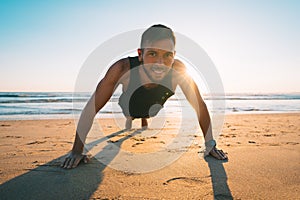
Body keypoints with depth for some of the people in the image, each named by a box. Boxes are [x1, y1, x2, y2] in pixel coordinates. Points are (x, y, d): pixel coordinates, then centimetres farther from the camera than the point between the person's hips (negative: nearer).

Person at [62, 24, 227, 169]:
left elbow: (199, 105, -28)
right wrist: (77, 151, -35)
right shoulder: (122, 69, -45)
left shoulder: (178, 70, -41)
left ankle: (144, 121, 63)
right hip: (127, 107, -1)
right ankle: (129, 120, 54)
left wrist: (210, 145, -25)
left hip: (154, 108, 2)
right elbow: (91, 108, -38)